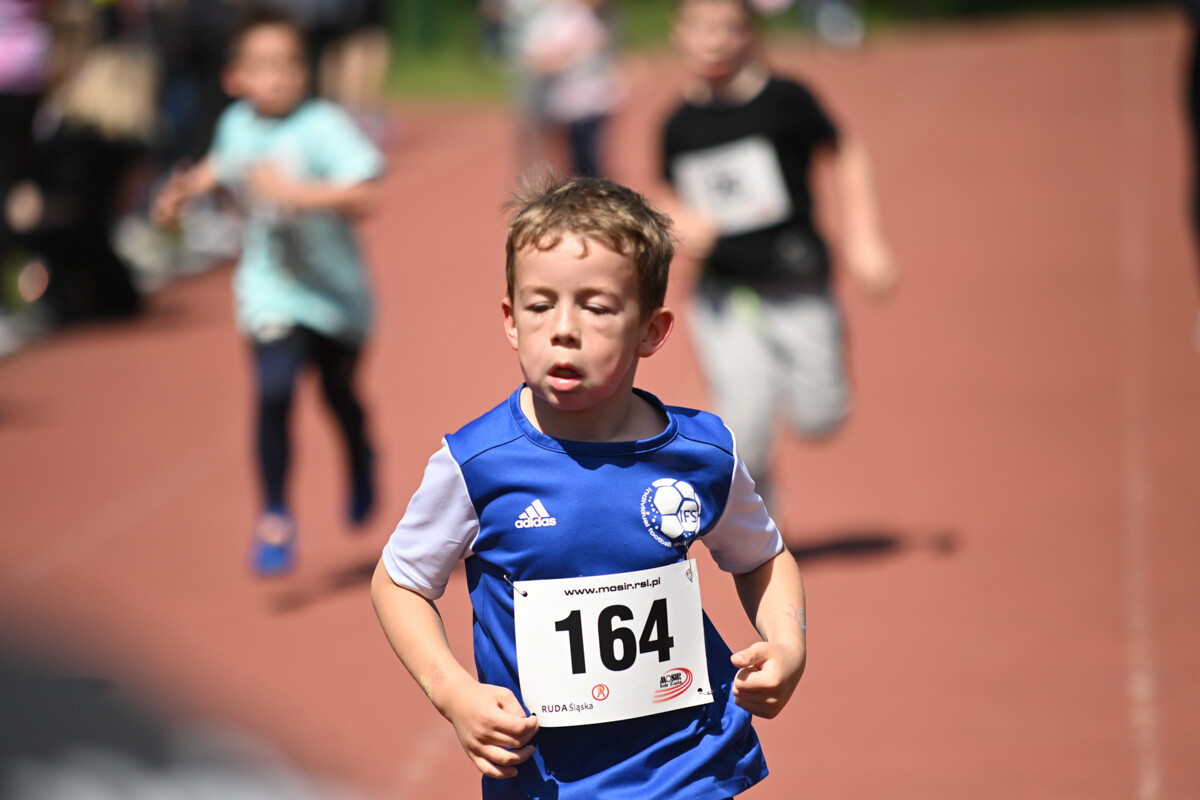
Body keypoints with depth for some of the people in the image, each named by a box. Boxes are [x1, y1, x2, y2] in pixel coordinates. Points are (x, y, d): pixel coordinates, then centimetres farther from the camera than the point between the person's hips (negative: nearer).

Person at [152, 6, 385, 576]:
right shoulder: (236, 124, -5)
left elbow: (362, 198, -32)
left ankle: (361, 465, 52)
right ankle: (275, 517, -5)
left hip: (334, 287, -1)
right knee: (274, 391, -17)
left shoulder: (323, 126, -21)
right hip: (271, 288, 2)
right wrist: (187, 188, 4)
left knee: (339, 393, 18)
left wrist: (298, 192, -43)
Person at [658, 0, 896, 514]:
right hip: (723, 295, 1)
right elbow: (672, 200, 18)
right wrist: (681, 222, -5)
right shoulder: (679, 126, 3)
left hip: (798, 289, -1)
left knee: (819, 419, -2)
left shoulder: (783, 100, -7)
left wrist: (862, 240, 1)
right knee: (745, 428, -8)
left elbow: (844, 156, 6)